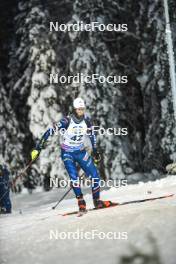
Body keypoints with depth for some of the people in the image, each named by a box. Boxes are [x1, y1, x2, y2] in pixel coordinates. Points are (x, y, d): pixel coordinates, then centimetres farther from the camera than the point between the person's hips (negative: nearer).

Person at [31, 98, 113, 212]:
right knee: (74, 177, -18)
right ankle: (81, 203, -9)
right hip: (67, 153, -4)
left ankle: (97, 201, 10)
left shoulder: (86, 120, -8)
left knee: (95, 175, -3)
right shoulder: (66, 121, -21)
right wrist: (38, 148, -23)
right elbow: (50, 132, -20)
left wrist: (95, 151, 15)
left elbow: (92, 134, 10)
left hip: (81, 152, 4)